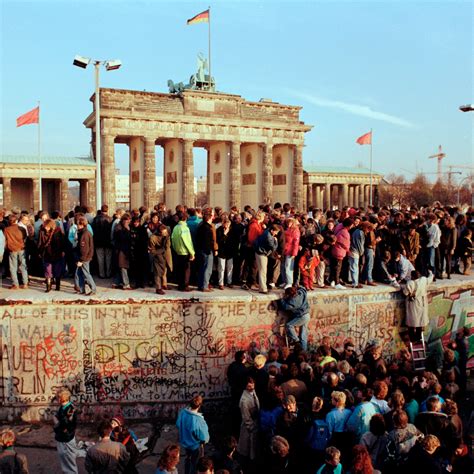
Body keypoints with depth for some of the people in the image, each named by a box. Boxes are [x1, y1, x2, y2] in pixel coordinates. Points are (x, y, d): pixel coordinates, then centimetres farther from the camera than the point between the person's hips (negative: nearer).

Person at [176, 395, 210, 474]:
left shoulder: (182, 412, -21)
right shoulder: (198, 420, -38)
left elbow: (178, 424, -1)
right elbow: (203, 436, -25)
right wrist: (205, 440, -2)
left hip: (184, 441, 6)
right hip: (195, 445, -6)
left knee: (188, 458, 31)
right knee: (194, 462, 20)